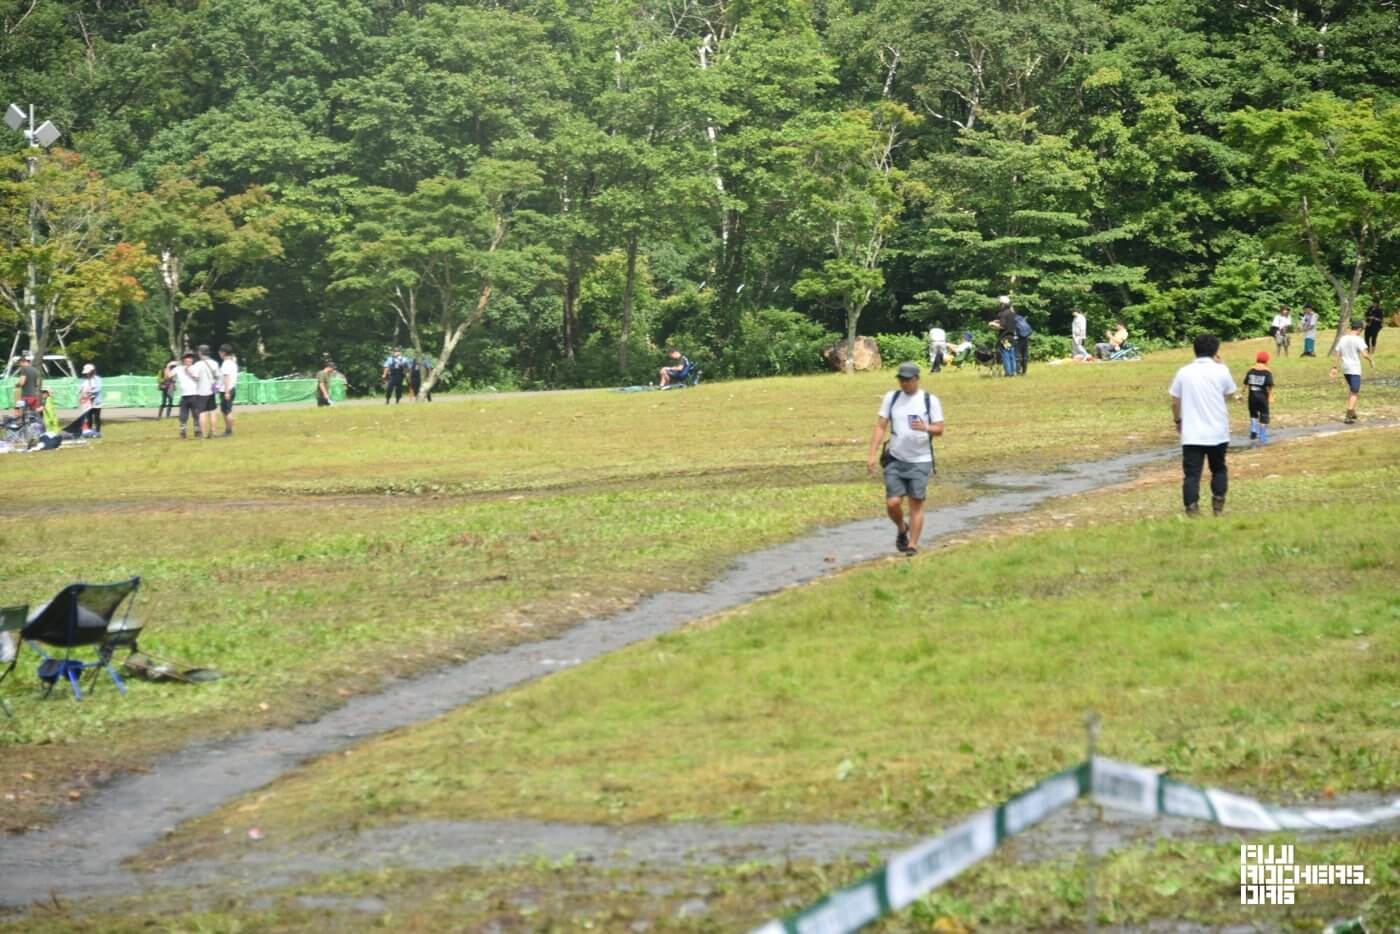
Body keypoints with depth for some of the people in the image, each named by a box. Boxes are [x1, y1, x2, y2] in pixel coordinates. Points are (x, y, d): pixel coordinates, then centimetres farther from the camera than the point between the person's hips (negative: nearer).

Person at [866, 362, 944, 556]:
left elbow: (939, 429, 0)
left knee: (916, 503, -3)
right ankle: (901, 529, 24)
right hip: (895, 460, 2)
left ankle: (913, 544, 6)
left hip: (920, 461, -2)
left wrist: (926, 428, -23)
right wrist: (873, 454, -7)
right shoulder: (891, 398, 4)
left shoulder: (930, 400, -1)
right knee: (892, 503, -6)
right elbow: (880, 426, 3)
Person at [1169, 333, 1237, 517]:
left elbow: (1175, 402, 4)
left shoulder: (1184, 372, 0)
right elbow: (1230, 393, 13)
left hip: (1191, 434, 0)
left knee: (1191, 474, -3)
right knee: (1218, 469, 21)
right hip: (1218, 432, 0)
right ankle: (1218, 508, 20)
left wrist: (1177, 421, 22)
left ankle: (1192, 512, -14)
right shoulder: (1220, 370, -4)